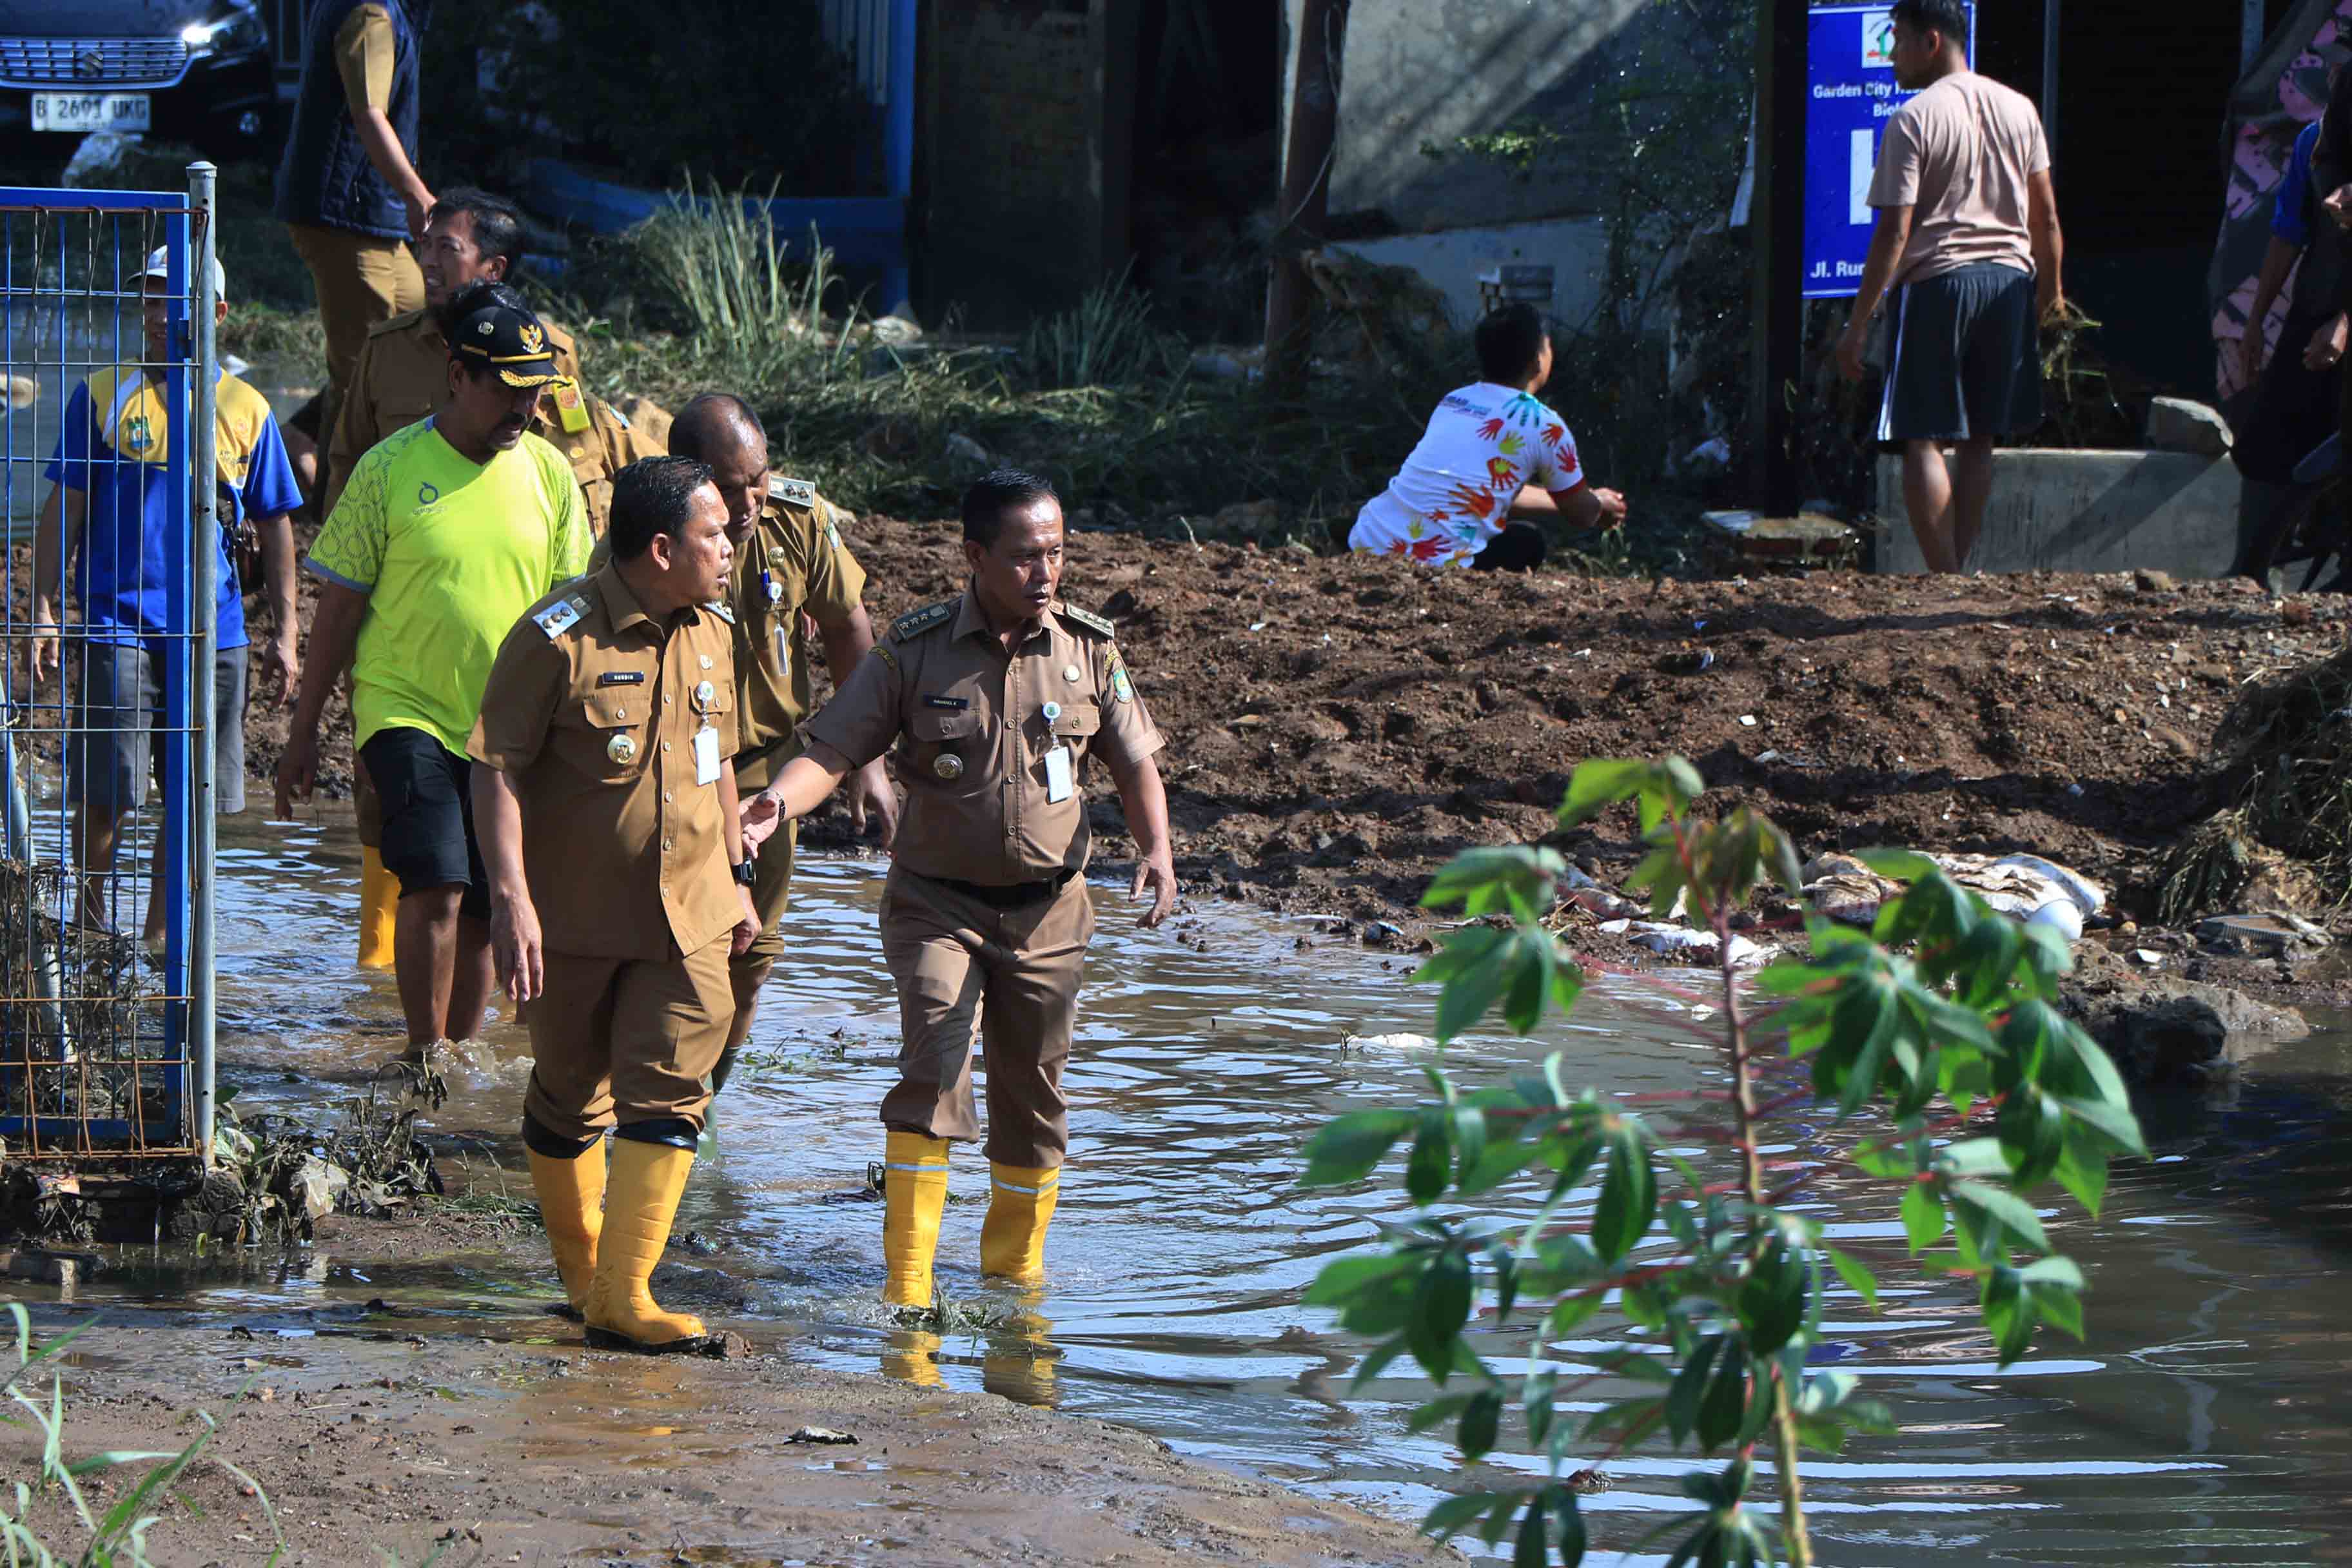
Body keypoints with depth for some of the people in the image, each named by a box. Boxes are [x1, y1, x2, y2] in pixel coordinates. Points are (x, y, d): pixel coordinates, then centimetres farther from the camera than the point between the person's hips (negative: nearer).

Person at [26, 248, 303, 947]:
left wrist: (284, 633, 9)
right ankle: (92, 927, 13)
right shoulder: (103, 396, 4)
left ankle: (160, 940, 12)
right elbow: (63, 510, 5)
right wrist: (43, 611, -2)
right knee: (105, 794, -6)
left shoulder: (246, 410, 8)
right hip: (118, 624, -2)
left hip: (213, 633, 2)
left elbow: (275, 527, 14)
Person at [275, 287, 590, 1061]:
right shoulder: (391, 468, -6)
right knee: (436, 883, -20)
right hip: (407, 707, -4)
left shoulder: (548, 475, 4)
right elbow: (339, 605, 0)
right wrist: (303, 731, 2)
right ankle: (425, 1056, -10)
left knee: (484, 910, 6)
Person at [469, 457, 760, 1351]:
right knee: (569, 1098, 10)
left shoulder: (710, 635, 7)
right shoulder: (557, 639, -14)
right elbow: (496, 771, -14)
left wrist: (736, 876, 22)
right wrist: (511, 898, -22)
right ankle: (579, 1265, 30)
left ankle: (621, 1296, -10)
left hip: (688, 914, 4)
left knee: (669, 1092, -8)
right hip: (578, 912, -4)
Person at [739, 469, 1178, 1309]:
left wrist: (1155, 849, -9)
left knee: (1032, 1090, 10)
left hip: (1047, 910, 3)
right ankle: (908, 1278, -19)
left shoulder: (1088, 650, 1)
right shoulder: (915, 651, -5)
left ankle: (1014, 1270, 28)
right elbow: (831, 748, -8)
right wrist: (778, 802, -28)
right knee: (935, 1063, -19)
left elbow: (1134, 762, 9)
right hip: (938, 901, -3)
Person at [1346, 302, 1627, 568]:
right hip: (1433, 564, -6)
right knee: (1527, 541, 20)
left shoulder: (1452, 401, 18)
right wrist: (1601, 503, 38)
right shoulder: (1543, 425, -2)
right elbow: (1581, 515, 13)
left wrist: (1593, 501, 44)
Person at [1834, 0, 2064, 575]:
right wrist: (2051, 291, 25)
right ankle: (1958, 568, 16)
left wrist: (1857, 325, -9)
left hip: (1936, 281, -6)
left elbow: (1894, 232, -12)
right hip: (2009, 280, 6)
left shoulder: (1913, 120, -9)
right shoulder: (2018, 110, 8)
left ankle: (1946, 582, -9)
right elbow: (2045, 215, 12)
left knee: (1923, 441, -2)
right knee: (1979, 441, 13)